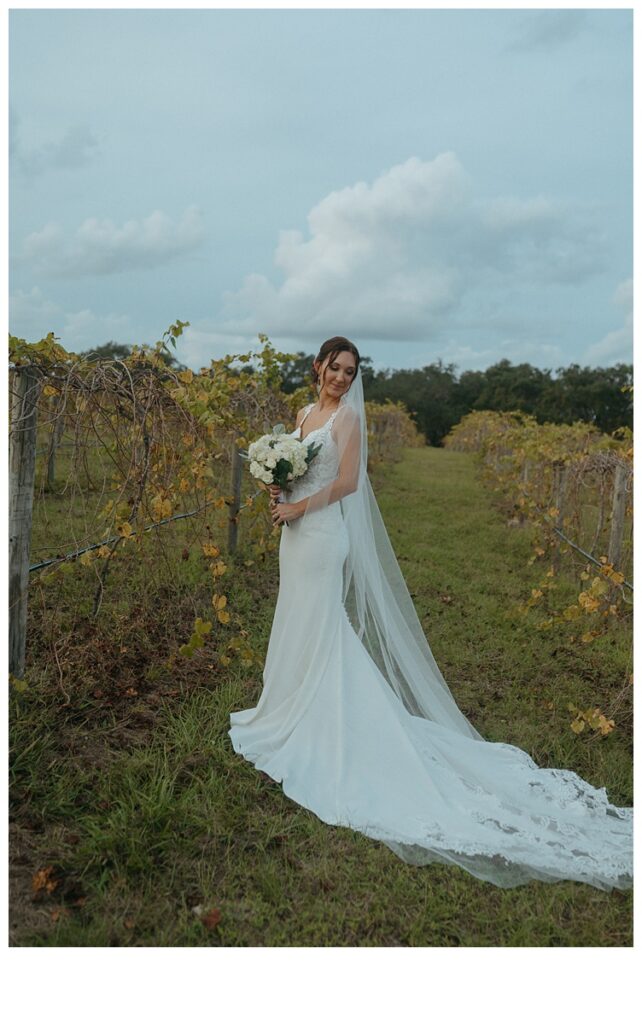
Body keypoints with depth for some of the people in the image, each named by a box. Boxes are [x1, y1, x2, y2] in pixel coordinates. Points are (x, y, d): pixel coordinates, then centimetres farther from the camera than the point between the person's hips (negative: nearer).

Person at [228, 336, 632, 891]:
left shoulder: (348, 416, -9)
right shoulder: (304, 414, 15)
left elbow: (347, 481, -17)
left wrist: (299, 507, -14)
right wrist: (278, 493, -1)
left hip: (325, 533, -8)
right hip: (297, 532, 9)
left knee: (319, 627, -3)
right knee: (298, 624, 14)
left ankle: (311, 725, 8)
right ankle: (293, 708, 26)